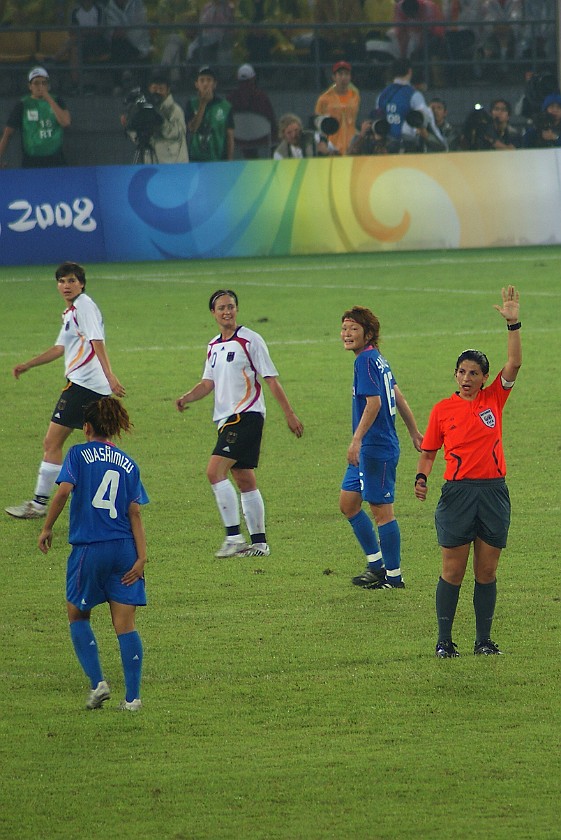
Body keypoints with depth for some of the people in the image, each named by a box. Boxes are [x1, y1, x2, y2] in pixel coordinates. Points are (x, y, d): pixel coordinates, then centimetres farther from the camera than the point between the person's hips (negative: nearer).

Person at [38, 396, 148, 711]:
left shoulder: (79, 454, 1)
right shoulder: (128, 464, 10)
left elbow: (64, 490, -14)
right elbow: (135, 513, 4)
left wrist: (47, 528, -3)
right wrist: (141, 557, -1)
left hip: (89, 549, -3)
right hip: (124, 549, 3)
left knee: (78, 616, 16)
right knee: (125, 625, 3)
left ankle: (98, 682, 2)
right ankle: (133, 696, 0)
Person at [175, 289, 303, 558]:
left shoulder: (250, 340, -7)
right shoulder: (214, 346, 15)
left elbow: (271, 379, -7)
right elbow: (208, 383, 17)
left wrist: (289, 414, -8)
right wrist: (187, 398, -3)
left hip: (246, 415, -8)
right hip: (226, 419, 8)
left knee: (215, 471, -18)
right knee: (244, 480, 10)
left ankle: (233, 536, -18)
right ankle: (259, 542, 15)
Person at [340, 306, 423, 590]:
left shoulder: (366, 361, -15)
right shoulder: (378, 359, 14)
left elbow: (374, 403, -24)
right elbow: (398, 397, 22)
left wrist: (357, 440, -27)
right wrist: (414, 432, 29)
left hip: (376, 447, -10)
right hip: (368, 449, 10)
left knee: (382, 510, -3)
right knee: (348, 502, 14)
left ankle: (393, 576, 4)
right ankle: (376, 564, 21)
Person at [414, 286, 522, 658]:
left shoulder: (494, 399, 5)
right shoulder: (442, 410, 3)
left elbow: (514, 364, -6)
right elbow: (429, 450, 9)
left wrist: (513, 323, -15)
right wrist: (422, 477, -9)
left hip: (493, 491, 1)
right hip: (457, 492, -1)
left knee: (487, 572, 6)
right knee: (453, 571, -1)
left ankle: (484, 639, 13)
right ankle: (444, 640, 6)